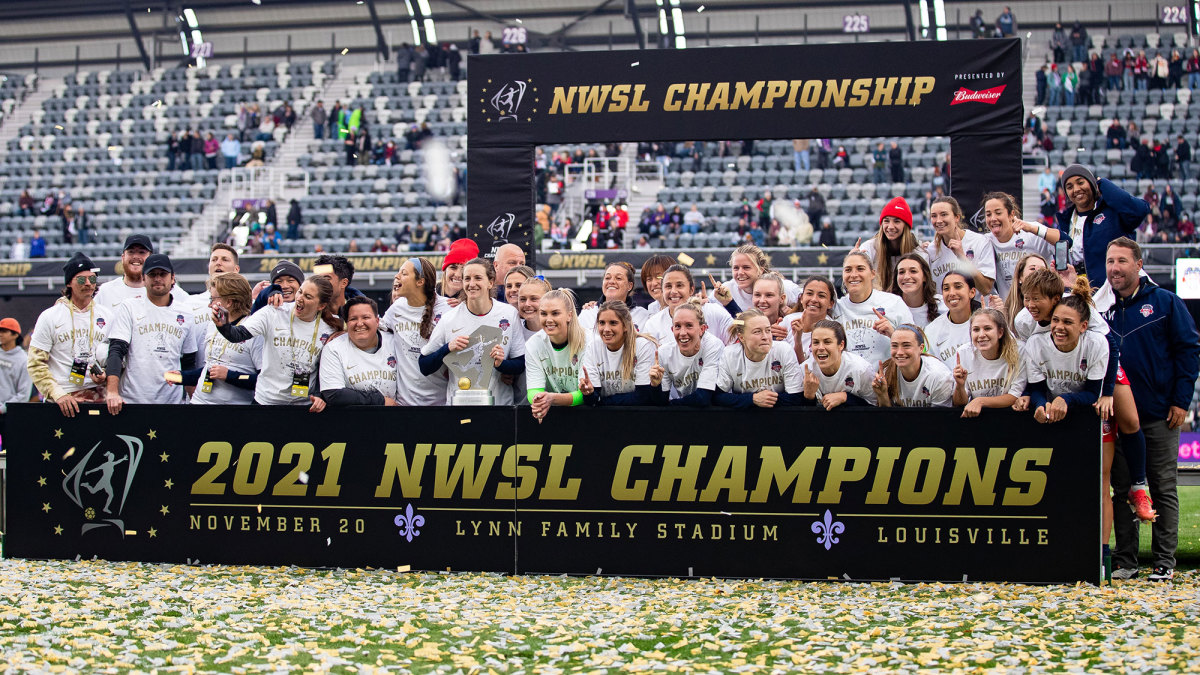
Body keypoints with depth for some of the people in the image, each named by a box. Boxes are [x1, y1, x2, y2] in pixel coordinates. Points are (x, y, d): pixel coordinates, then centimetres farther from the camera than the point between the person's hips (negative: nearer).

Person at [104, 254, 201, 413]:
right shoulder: (128, 308, 3)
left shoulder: (185, 312, 13)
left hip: (172, 402, 2)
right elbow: (116, 351, -7)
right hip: (131, 401, -2)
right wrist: (112, 392, -20)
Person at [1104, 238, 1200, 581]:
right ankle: (1125, 560, 11)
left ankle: (1165, 561, 7)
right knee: (1122, 488, 6)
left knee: (1163, 488, 2)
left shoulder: (1164, 302, -1)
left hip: (1159, 415, -3)